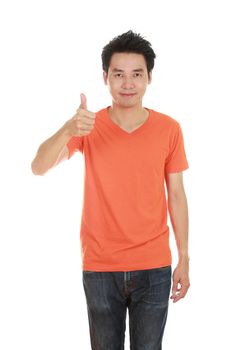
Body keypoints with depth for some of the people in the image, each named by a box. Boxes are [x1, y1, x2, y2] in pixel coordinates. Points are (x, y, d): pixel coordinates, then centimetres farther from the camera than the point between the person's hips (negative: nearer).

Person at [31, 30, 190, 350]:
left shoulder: (169, 129, -3)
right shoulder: (89, 126, -5)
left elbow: (176, 195, 3)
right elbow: (39, 167, -18)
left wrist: (184, 260, 3)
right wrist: (68, 129, -36)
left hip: (153, 267, 0)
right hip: (100, 268, 0)